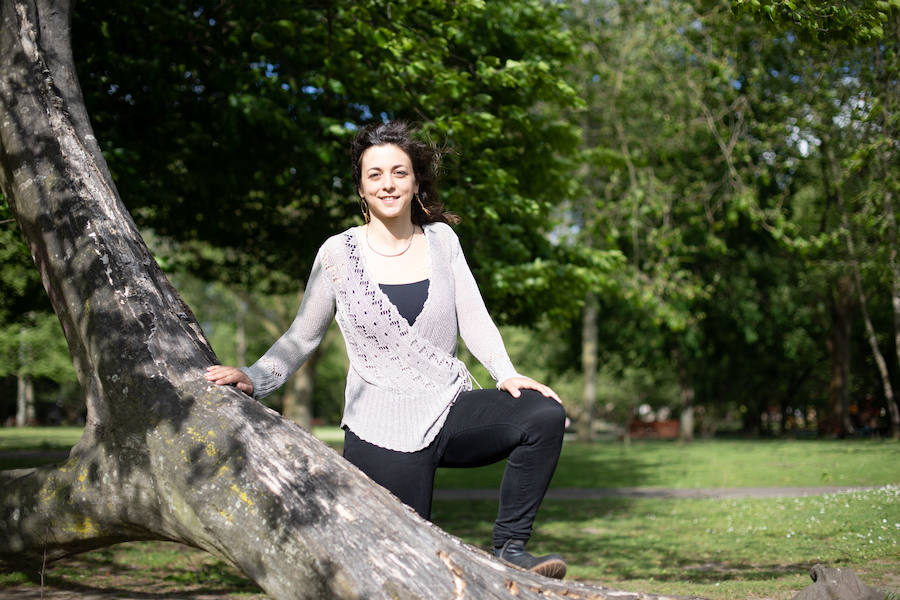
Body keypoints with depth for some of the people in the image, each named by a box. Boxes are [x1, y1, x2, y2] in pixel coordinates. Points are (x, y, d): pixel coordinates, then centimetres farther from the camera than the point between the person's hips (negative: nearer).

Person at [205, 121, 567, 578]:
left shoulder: (441, 240, 8)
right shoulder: (338, 254, 1)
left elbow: (473, 317, 3)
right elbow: (300, 339, 6)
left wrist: (505, 373, -14)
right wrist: (252, 379, -10)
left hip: (450, 408, 3)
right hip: (384, 433, -3)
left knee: (544, 415, -24)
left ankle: (509, 549, -13)